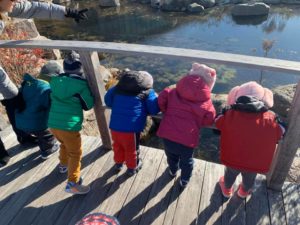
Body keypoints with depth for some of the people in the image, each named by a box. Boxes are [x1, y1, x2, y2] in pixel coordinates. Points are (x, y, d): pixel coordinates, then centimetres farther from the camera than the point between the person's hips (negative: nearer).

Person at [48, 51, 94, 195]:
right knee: (75, 153, 8)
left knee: (65, 144, 32)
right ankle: (72, 184, 10)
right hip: (69, 126, -6)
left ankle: (63, 165, 54)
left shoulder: (55, 81, 4)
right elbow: (88, 105, -2)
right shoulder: (81, 84, -12)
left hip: (52, 123, 7)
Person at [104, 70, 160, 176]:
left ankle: (118, 163, 52)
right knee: (132, 150, 21)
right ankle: (132, 168, 44)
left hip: (114, 126, 4)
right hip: (131, 128, -4)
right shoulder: (147, 91, 0)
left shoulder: (119, 87, 13)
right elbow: (154, 109, -3)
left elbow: (107, 100, 17)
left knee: (117, 146, 29)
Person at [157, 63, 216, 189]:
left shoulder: (175, 91, 3)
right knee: (186, 161, 26)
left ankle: (173, 171, 59)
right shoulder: (205, 101, -3)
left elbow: (162, 99, -3)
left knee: (171, 156, 32)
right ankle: (184, 181, 46)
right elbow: (209, 120, -3)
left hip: (168, 133, 3)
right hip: (187, 137, -3)